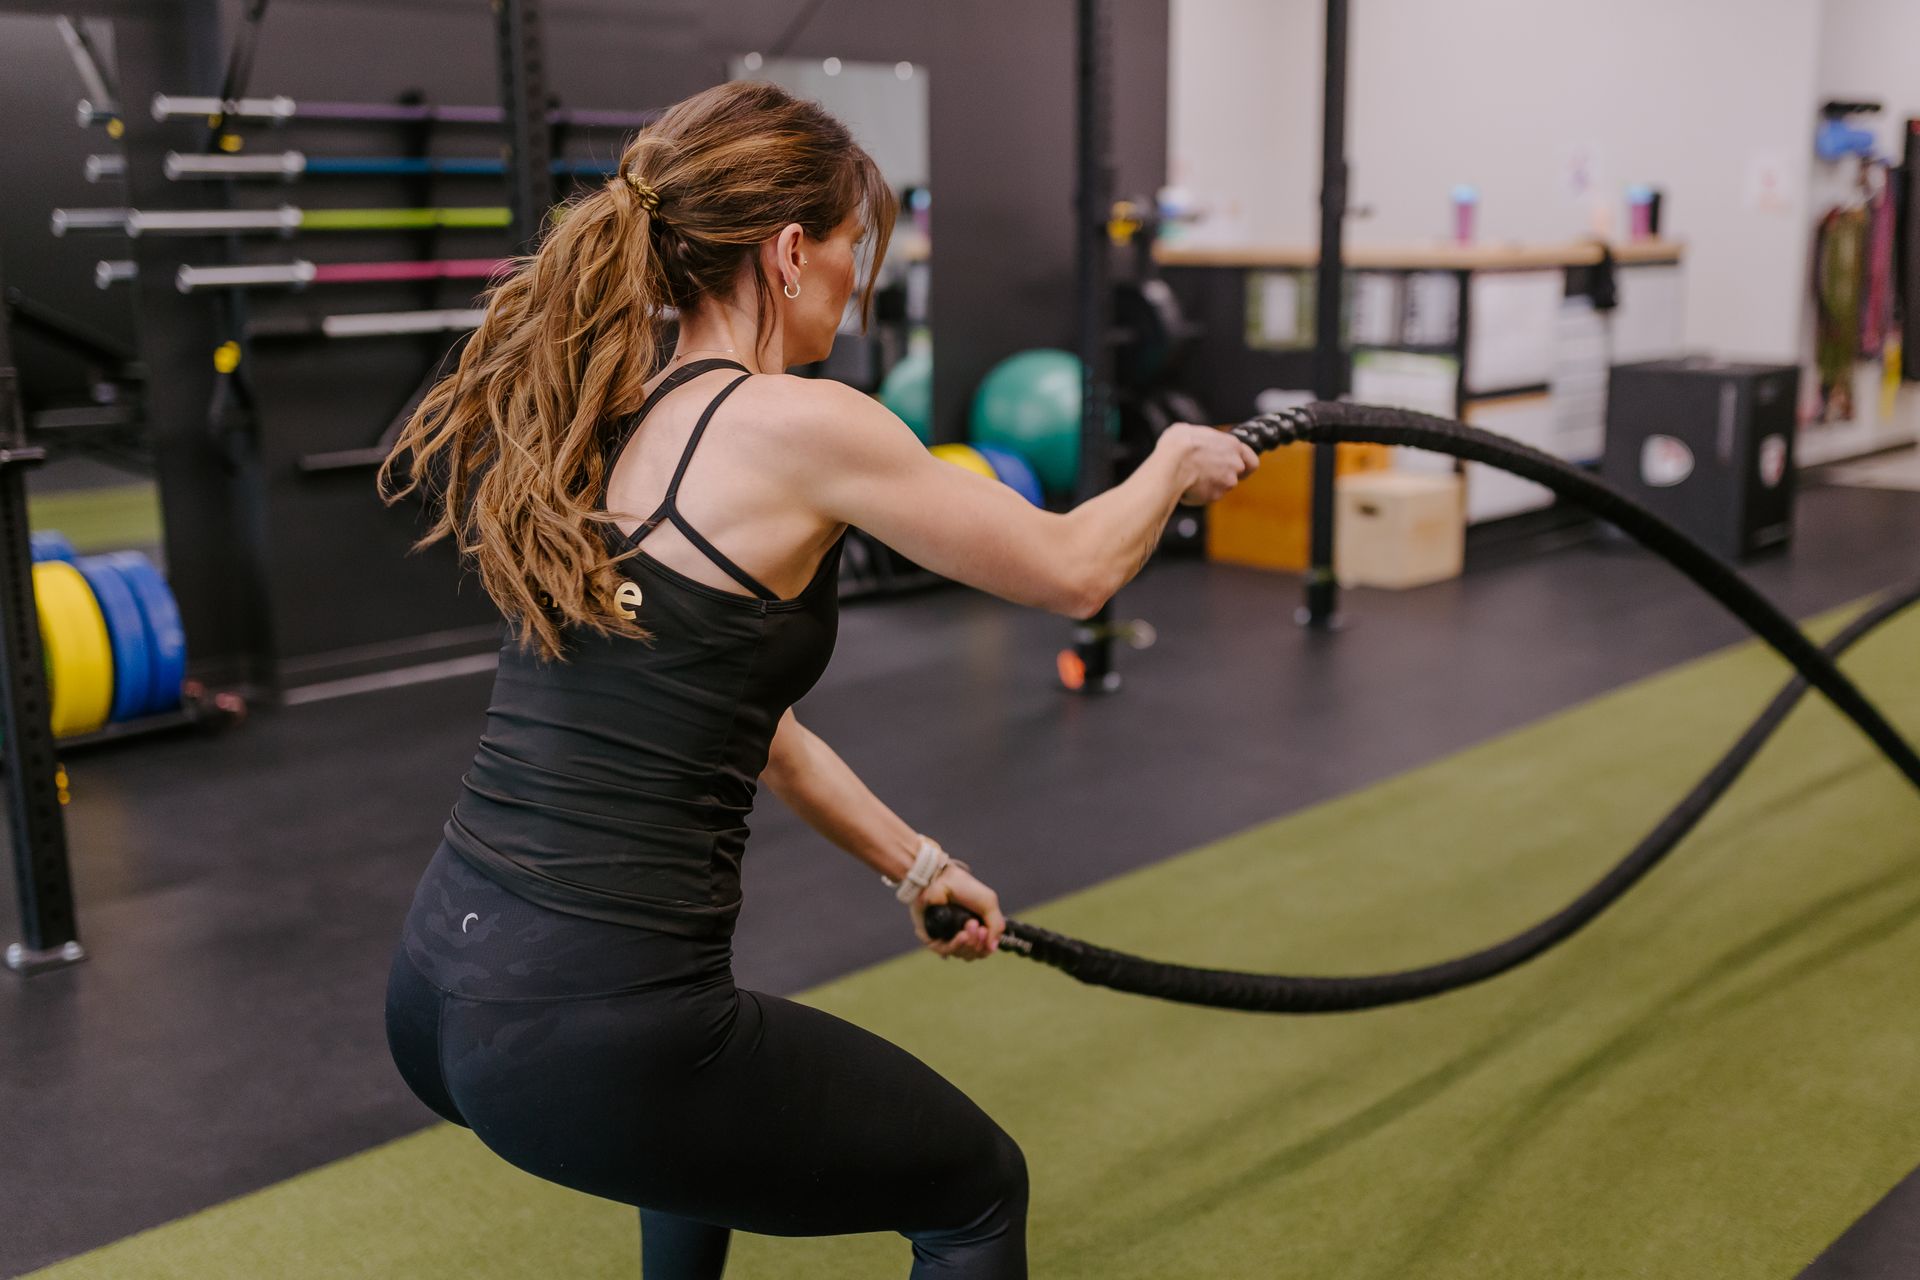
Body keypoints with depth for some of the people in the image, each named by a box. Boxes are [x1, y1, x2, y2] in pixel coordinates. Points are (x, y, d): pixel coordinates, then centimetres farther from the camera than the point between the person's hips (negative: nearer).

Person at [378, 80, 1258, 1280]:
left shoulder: (603, 425, 12)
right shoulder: (798, 427, -13)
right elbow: (1072, 570, 1)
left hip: (439, 986, 9)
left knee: (718, 1065, 41)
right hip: (589, 1035, -8)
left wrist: (913, 863, 29)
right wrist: (1178, 461, 22)